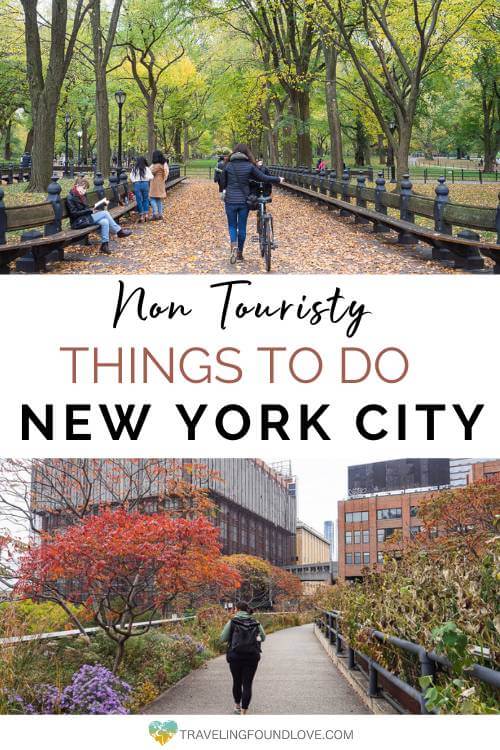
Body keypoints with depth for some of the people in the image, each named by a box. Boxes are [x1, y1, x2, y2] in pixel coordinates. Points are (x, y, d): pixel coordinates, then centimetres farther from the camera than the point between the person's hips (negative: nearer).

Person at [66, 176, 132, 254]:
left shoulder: (82, 196, 15)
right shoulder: (70, 197, -12)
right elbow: (74, 213, -17)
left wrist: (92, 209, 0)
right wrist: (90, 211, -17)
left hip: (86, 218, 9)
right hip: (78, 222, -9)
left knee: (105, 222, -14)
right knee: (105, 213, -15)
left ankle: (104, 245, -12)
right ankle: (119, 231, -4)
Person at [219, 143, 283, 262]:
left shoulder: (228, 165, -3)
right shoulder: (249, 166, -5)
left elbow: (222, 182, 4)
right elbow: (263, 177, -2)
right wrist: (278, 180, 12)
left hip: (230, 200, 0)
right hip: (244, 201, 0)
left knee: (232, 225, 11)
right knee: (242, 226, 10)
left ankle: (234, 245, -15)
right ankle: (240, 253, 16)